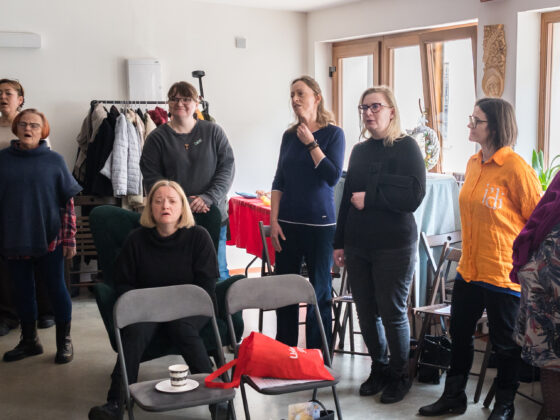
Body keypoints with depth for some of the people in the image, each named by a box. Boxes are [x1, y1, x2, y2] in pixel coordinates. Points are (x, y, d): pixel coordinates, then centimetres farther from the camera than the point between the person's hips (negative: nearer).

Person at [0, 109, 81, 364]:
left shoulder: (54, 160, -1)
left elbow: (68, 203, -1)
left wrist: (69, 239, -6)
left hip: (49, 238, -2)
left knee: (56, 289, 5)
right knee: (23, 291, 11)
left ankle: (64, 341, 19)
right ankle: (29, 341, 26)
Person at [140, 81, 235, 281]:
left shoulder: (213, 132, 8)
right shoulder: (157, 138, 5)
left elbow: (227, 167, 2)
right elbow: (152, 178, -3)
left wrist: (208, 198, -13)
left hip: (213, 215, 1)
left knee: (217, 271, 6)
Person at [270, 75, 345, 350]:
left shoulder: (332, 133, -3)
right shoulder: (289, 136, 10)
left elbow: (333, 177, -14)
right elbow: (279, 181, 11)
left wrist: (310, 143, -13)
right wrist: (274, 220, 3)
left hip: (320, 223, -4)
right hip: (288, 223, 4)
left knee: (319, 292, 2)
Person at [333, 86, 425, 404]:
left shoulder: (406, 147, -6)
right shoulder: (360, 150, 13)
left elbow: (414, 196, -17)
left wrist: (370, 197, -13)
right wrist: (340, 243, 13)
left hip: (394, 246, -5)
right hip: (358, 245, 6)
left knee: (393, 313, 2)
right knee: (366, 312, 10)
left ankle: (400, 376, 20)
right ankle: (379, 369, 28)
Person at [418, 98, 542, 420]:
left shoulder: (515, 167, -16)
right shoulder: (474, 164, 8)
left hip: (503, 273, -7)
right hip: (470, 269, 8)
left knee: (505, 342, 9)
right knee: (460, 334, 16)